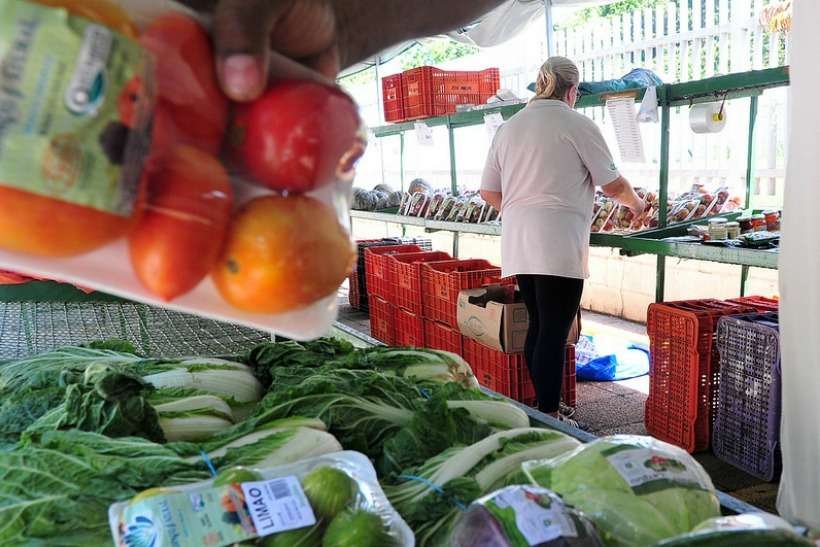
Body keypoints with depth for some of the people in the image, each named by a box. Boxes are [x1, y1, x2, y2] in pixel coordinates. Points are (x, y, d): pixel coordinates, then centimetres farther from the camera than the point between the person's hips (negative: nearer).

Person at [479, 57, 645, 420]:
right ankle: (549, 418, 1)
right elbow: (613, 185, 1)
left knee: (538, 326, 15)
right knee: (554, 333, -3)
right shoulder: (578, 125, -4)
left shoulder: (508, 128, 13)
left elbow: (489, 192, 16)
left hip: (518, 247, 7)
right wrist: (635, 203, 21)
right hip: (558, 248, -6)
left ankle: (543, 410, 23)